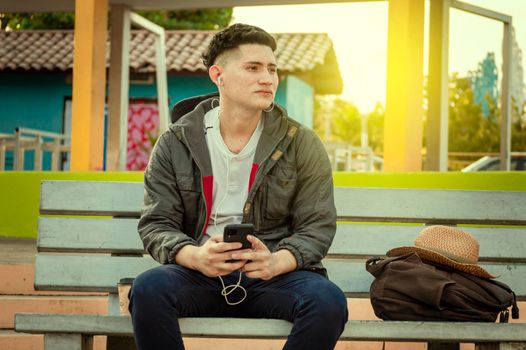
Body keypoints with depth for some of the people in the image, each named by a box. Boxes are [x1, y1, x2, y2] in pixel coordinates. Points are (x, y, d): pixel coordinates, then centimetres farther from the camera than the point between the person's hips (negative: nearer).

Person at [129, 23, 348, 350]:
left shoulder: (302, 144, 7)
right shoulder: (176, 143, 7)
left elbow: (317, 227, 3)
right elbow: (156, 224, 3)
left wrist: (277, 261, -20)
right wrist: (196, 257, -20)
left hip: (275, 274, 0)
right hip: (198, 272, 0)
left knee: (329, 301, -31)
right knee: (148, 288, -33)